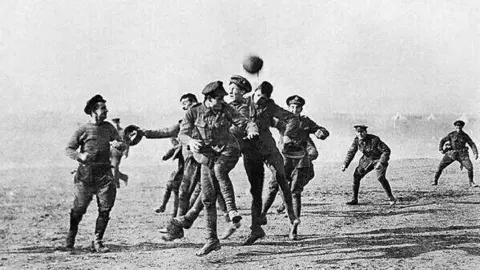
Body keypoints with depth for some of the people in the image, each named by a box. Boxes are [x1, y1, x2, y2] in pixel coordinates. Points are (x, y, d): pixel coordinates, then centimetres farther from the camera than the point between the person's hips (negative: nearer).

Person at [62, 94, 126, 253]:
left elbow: (123, 146, 11)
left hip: (104, 173, 3)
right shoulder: (83, 130, -1)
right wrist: (80, 156, -19)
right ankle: (70, 238, 25)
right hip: (86, 173, -3)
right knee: (79, 208, 2)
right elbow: (69, 149, 1)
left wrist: (118, 145, -12)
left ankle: (97, 242, 7)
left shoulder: (109, 128, 10)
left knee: (105, 208, -3)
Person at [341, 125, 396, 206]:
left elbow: (386, 150, -24)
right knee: (356, 176, -4)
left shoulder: (374, 140, -28)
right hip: (367, 160, 6)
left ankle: (391, 198, -11)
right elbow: (351, 152, 3)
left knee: (380, 177, -26)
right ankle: (354, 199, 8)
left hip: (379, 160, -6)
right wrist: (345, 164, -4)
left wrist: (381, 162, -32)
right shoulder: (357, 140, -11)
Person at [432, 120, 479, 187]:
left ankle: (471, 182, 3)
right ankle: (435, 181, 9)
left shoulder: (465, 136, 0)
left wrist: (476, 153, -13)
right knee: (440, 166, -7)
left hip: (461, 154, 0)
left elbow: (472, 144, 0)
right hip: (451, 153, 0)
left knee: (470, 167, -16)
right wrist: (441, 149, -5)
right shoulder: (451, 134, -1)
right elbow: (442, 141, 7)